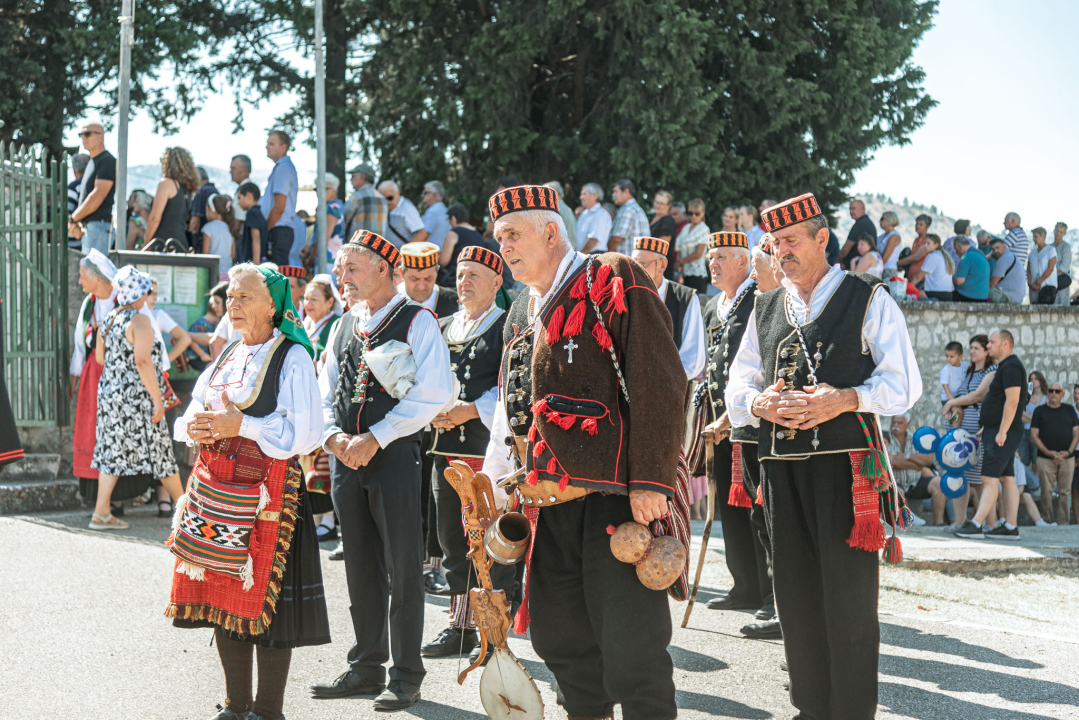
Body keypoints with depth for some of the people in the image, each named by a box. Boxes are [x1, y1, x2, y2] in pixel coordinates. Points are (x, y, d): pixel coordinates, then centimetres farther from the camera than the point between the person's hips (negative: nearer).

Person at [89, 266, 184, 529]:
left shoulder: (109, 320, 10)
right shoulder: (140, 321, -15)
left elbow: (100, 357, 17)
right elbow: (142, 361, -22)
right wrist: (158, 399, -20)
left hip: (109, 392, 8)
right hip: (136, 397, -8)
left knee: (113, 450, 9)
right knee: (159, 451, 2)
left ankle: (101, 513, 5)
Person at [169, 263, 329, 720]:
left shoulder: (292, 358, -7)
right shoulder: (227, 357, 15)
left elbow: (306, 434, -16)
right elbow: (193, 413, 19)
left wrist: (240, 426, -19)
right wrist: (192, 426, -5)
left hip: (266, 488, -7)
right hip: (216, 487, 7)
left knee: (264, 596, -4)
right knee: (223, 593, 10)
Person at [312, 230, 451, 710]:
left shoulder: (417, 321, -4)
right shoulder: (345, 326, 16)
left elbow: (433, 395, -14)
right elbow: (326, 392, 17)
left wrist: (374, 438, -16)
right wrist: (334, 436, -4)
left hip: (394, 454, -6)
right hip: (345, 456, 6)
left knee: (402, 568, -3)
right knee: (361, 567, 12)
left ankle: (405, 676, 5)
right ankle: (366, 668, 21)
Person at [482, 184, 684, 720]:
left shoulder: (614, 283, -5)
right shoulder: (522, 313, 20)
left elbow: (660, 385, -13)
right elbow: (510, 410, 27)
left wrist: (650, 481, -19)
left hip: (615, 495, -8)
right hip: (550, 504, 8)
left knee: (630, 653, -7)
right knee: (561, 641, 12)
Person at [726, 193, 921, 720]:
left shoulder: (870, 300, 4)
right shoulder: (765, 309, 19)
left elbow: (904, 383, -1)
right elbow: (736, 386, 17)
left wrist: (846, 399, -17)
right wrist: (758, 404, -6)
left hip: (846, 462, -5)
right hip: (782, 464, 5)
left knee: (848, 596, -4)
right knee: (795, 594, 8)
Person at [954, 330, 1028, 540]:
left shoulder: (1011, 367, -13)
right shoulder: (1005, 367, 20)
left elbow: (1012, 400, -22)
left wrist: (1002, 432, -24)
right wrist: (986, 428, 23)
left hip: (1003, 433, -11)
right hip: (997, 431, 11)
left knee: (990, 479, -14)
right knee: (1007, 479, 8)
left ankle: (975, 525, -18)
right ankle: (1010, 527, 7)